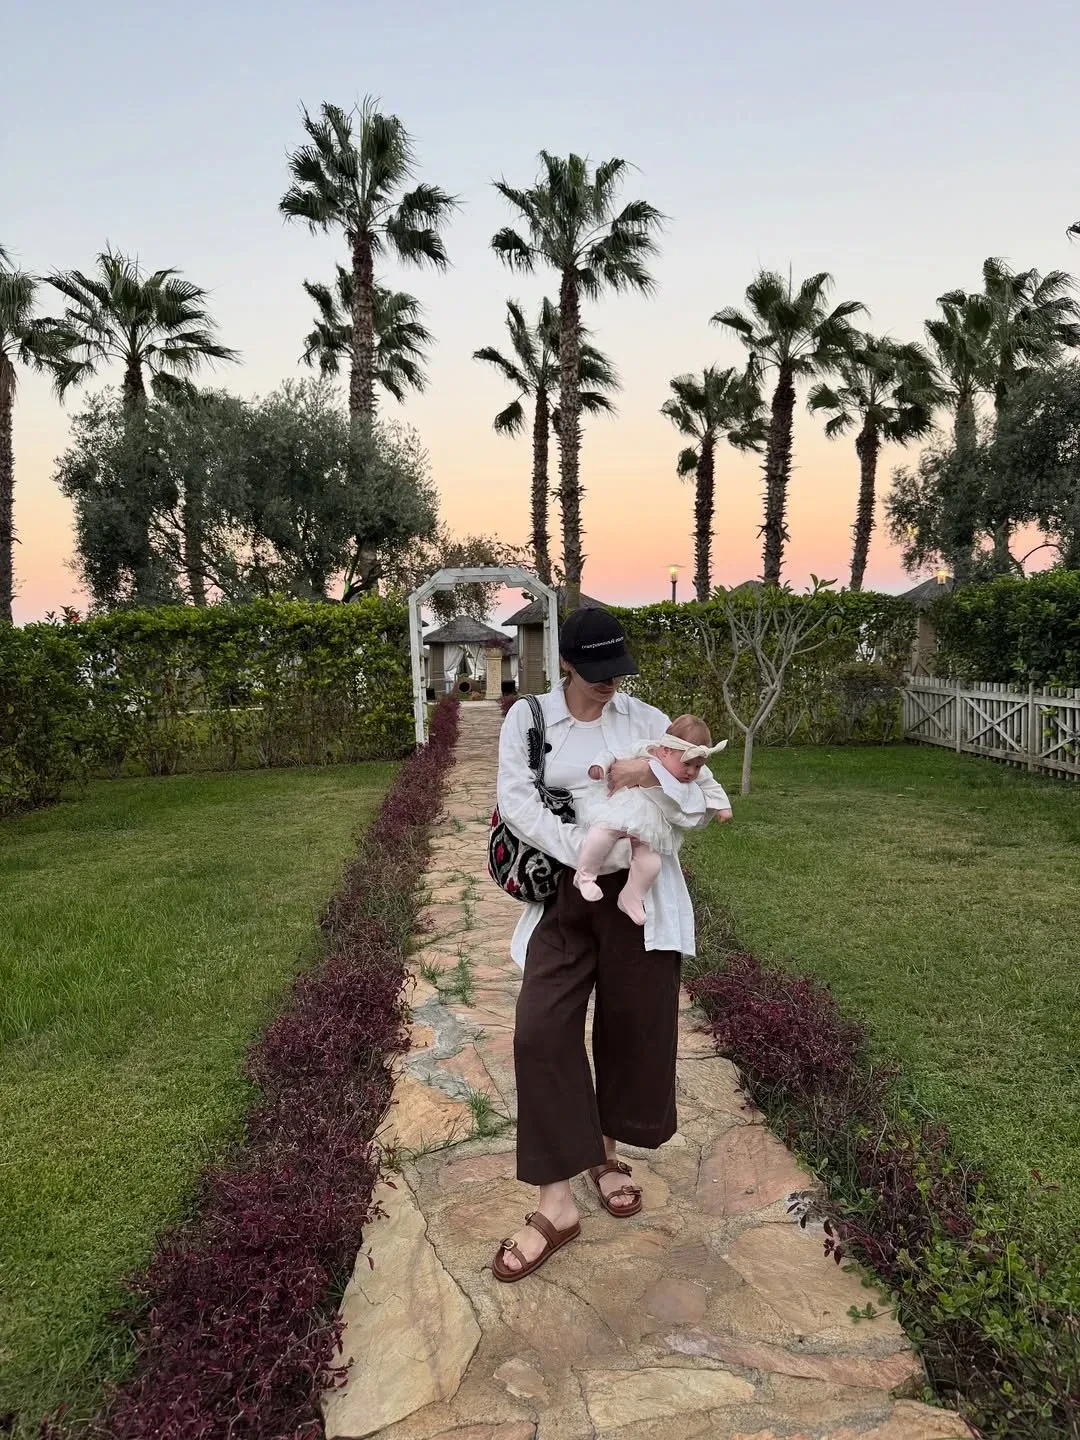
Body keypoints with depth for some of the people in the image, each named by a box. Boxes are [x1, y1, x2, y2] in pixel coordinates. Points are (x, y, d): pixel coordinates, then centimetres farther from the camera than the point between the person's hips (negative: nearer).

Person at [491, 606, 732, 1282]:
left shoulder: (645, 719, 4)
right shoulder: (529, 718, 1)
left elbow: (708, 799, 2)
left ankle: (605, 1152, 35)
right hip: (566, 891, -1)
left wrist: (654, 772, -17)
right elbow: (517, 801, -11)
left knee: (634, 1026, 9)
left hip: (641, 889, 1)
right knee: (542, 1030, -9)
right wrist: (589, 850, -20)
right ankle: (558, 1201, 4)